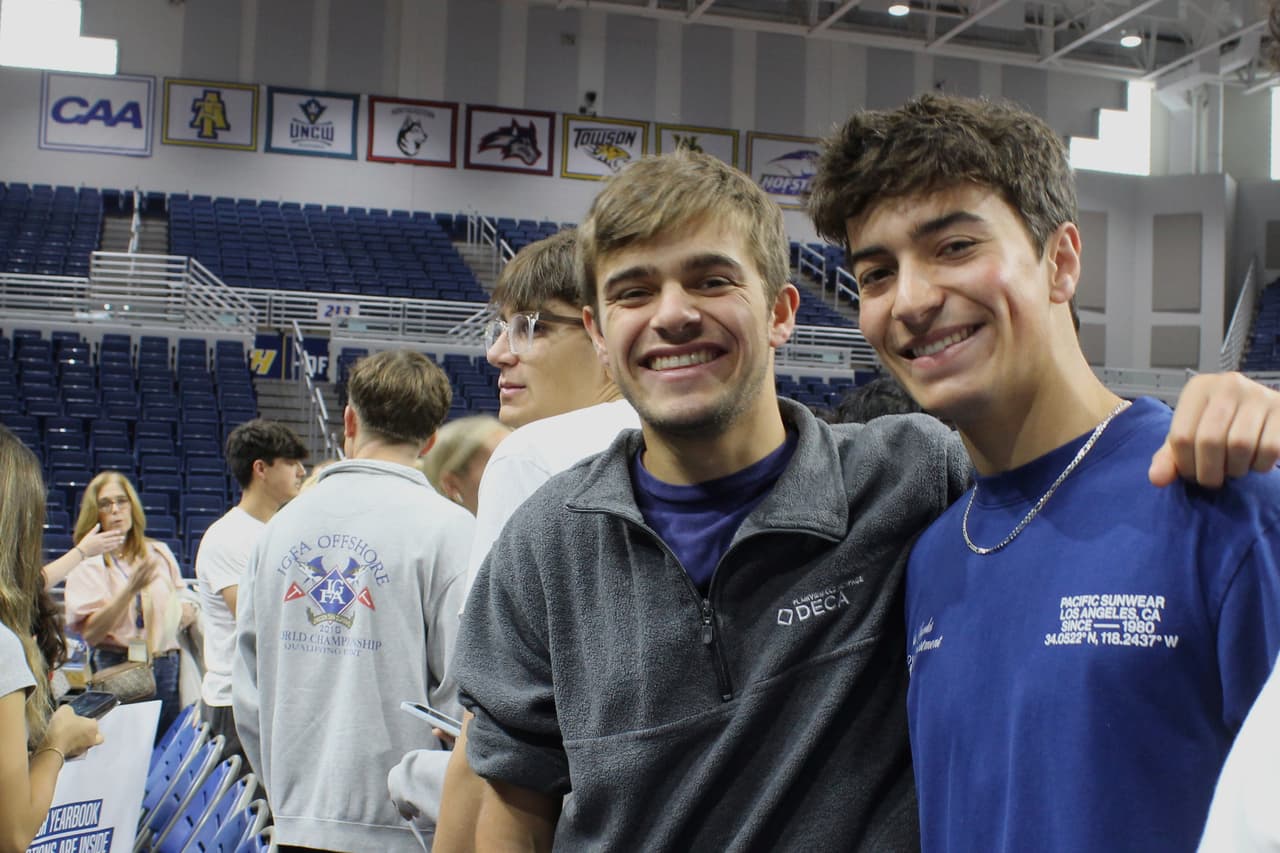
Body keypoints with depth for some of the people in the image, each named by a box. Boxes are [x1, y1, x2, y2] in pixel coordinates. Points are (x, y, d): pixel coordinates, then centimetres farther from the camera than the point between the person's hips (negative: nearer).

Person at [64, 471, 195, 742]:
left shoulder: (160, 553, 12)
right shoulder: (87, 564, 0)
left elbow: (182, 607, 24)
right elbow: (90, 633, -12)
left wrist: (186, 613, 1)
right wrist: (131, 588, -20)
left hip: (166, 668, 4)